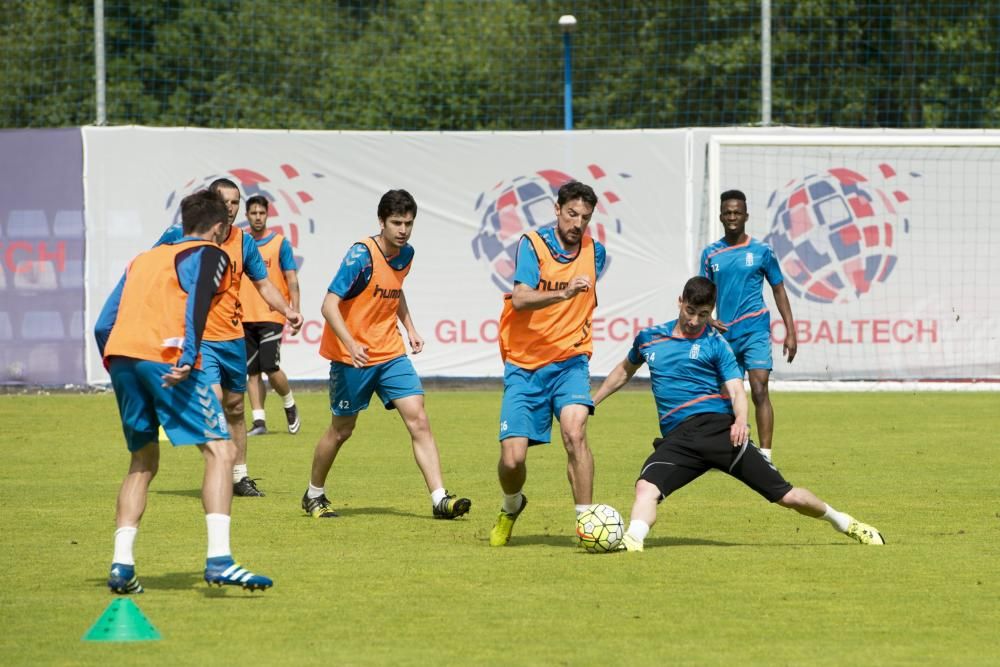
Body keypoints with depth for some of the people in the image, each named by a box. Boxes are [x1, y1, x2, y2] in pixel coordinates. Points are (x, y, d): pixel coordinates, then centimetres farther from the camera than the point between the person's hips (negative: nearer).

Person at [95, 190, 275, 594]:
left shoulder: (144, 259, 30)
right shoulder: (209, 254, 11)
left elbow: (103, 326, 22)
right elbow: (197, 303, -10)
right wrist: (188, 359, -21)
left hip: (119, 355, 6)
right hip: (164, 357, -6)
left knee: (142, 463, 19)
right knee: (220, 451, -5)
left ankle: (121, 566, 8)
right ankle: (218, 559, -20)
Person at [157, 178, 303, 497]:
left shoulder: (244, 242, 2)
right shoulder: (180, 237, -9)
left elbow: (263, 283, 12)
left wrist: (287, 310, -4)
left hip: (233, 338, 5)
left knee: (235, 407, 12)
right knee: (214, 397, -20)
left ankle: (240, 476, 23)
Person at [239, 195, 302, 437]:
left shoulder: (280, 243, 1)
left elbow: (291, 279, -1)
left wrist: (295, 310, -10)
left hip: (271, 315, -4)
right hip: (245, 317, 4)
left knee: (270, 367, -13)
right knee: (252, 371, 2)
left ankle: (290, 405, 12)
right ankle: (259, 421, 6)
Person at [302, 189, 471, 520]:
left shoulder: (406, 254, 3)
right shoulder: (361, 255, -19)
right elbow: (329, 305, -23)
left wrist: (410, 328, 13)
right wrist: (350, 344, -37)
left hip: (390, 354, 5)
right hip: (352, 356, -5)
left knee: (418, 421, -9)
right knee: (341, 430, 8)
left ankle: (440, 499, -14)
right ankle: (314, 495, 30)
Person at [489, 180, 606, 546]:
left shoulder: (595, 252, 6)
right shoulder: (533, 244, -8)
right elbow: (521, 299, -25)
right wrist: (564, 294, -39)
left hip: (569, 361, 2)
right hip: (524, 366, -2)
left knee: (574, 431, -26)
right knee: (512, 460, -7)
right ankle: (511, 507, 28)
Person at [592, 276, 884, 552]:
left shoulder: (715, 344, 5)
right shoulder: (649, 338, 15)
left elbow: (736, 390, -5)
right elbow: (624, 371, 34)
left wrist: (740, 420, -26)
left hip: (718, 427, -3)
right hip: (676, 438, 3)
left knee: (785, 494, -4)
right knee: (646, 487, -29)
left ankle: (844, 523, 17)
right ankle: (632, 541, -46)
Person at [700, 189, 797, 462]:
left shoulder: (761, 252, 2)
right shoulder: (711, 254, 8)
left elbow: (778, 289, 8)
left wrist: (790, 332, 3)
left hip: (755, 330, -3)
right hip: (724, 334, 3)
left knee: (759, 391, -15)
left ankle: (765, 456, -19)